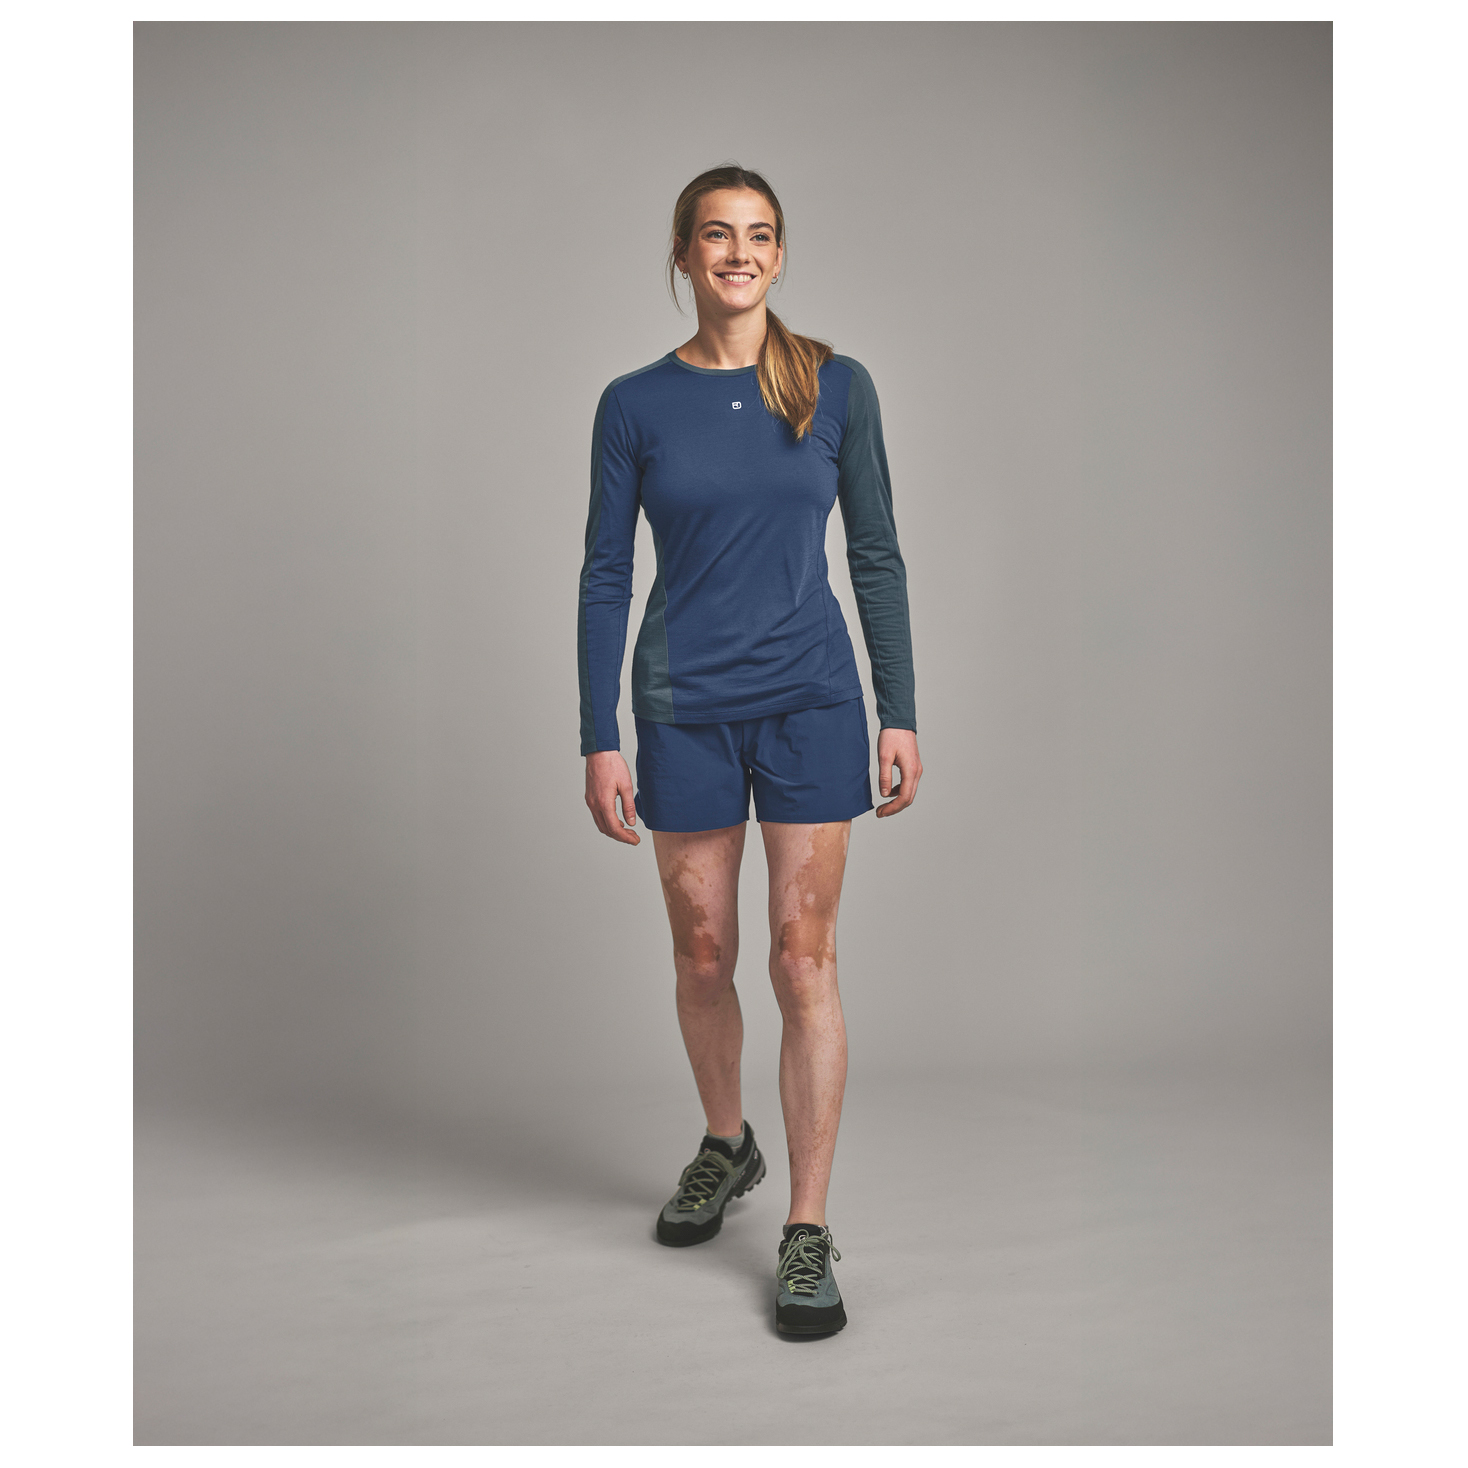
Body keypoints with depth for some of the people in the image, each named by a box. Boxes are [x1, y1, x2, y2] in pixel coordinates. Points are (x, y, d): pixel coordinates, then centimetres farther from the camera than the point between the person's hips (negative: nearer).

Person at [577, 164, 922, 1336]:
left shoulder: (837, 387, 1)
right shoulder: (636, 404, 1)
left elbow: (877, 556, 3)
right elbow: (606, 576, 1)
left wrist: (901, 713, -1)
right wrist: (599, 738, -3)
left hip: (810, 699, -1)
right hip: (686, 708, 1)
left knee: (802, 957, -2)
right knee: (704, 954, 11)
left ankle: (809, 1233, 7)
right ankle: (727, 1146, 38)